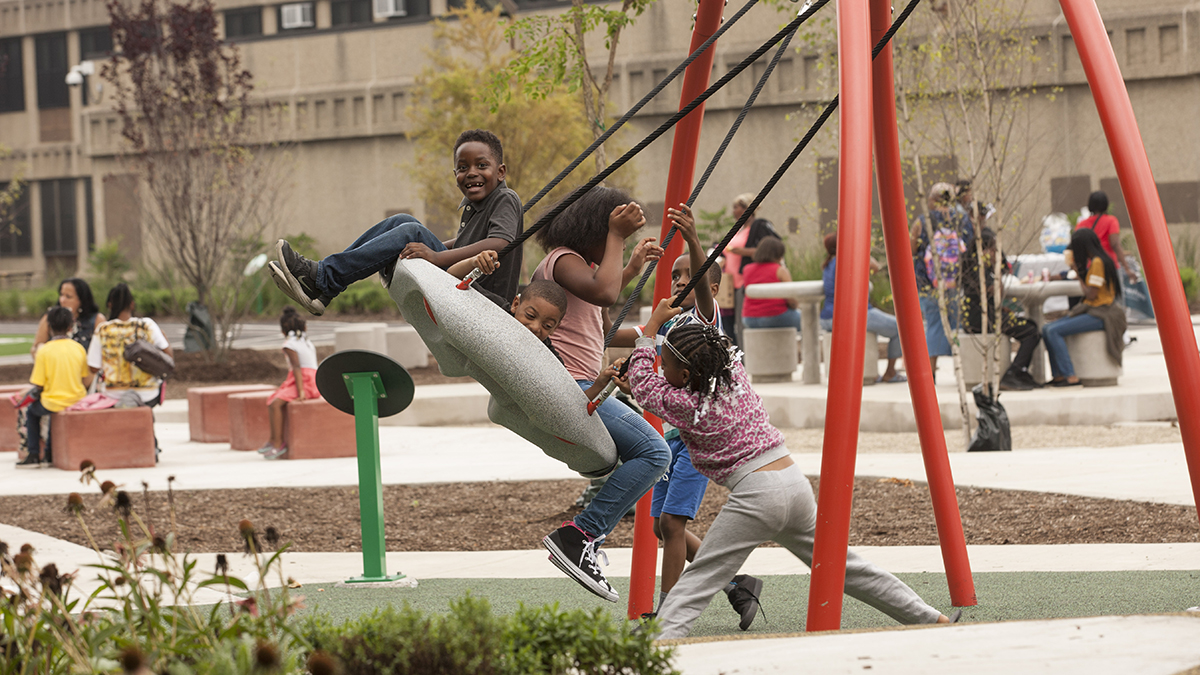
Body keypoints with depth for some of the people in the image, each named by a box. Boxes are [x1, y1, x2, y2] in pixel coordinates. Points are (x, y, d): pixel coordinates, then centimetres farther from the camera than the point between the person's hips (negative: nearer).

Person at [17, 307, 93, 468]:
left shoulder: (44, 351, -14)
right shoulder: (78, 348, -3)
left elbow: (37, 385, -11)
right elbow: (87, 381, 2)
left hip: (54, 404, -4)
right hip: (77, 402, 4)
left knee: (31, 412, 27)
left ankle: (34, 455, 19)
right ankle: (49, 453, 36)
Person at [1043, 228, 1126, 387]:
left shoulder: (1097, 262, -15)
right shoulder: (1094, 261, 15)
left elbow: (1091, 294, -18)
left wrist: (1078, 271, -8)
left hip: (1100, 314, -10)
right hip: (1091, 310, 10)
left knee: (1054, 331, -21)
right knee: (1047, 330, 2)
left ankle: (1070, 377, -21)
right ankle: (1058, 375, -6)